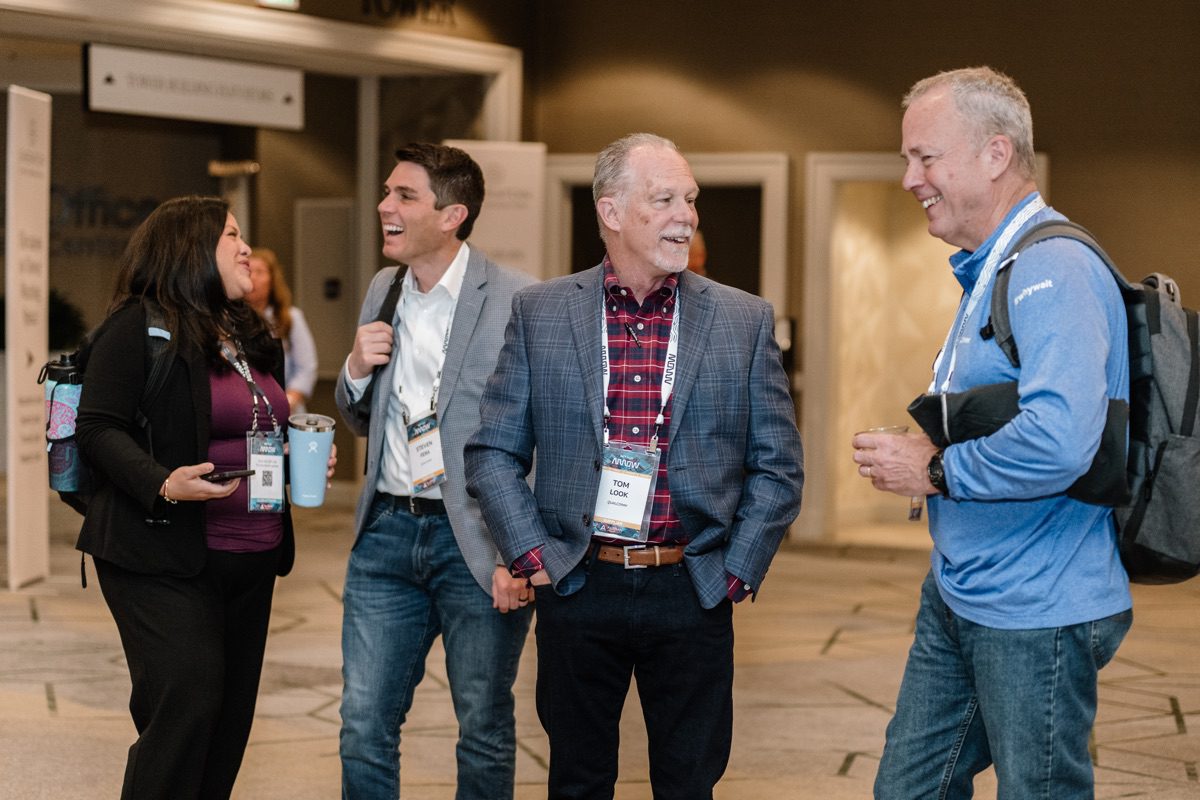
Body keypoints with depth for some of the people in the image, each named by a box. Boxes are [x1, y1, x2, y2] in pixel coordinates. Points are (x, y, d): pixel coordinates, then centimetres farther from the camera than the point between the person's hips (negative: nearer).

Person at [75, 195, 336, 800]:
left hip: (250, 561, 8)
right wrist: (163, 484, -28)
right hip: (163, 559, -8)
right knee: (186, 705, -16)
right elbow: (99, 428, -13)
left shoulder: (253, 339, 19)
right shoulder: (140, 328, -7)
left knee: (231, 715, 8)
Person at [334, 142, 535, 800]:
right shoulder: (382, 292, 11)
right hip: (387, 531, 5)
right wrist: (356, 371, -2)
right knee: (364, 725, 7)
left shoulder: (517, 302, -10)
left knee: (485, 731, 8)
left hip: (476, 542, -5)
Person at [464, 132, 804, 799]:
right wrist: (532, 556, -4)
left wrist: (737, 572, -1)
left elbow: (778, 465, 4)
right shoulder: (539, 313, 2)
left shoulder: (744, 321, 2)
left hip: (693, 594, 0)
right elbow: (492, 451, 3)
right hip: (576, 589, 0)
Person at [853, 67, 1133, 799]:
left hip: (1036, 614, -10)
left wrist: (936, 471, -19)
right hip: (958, 595, 10)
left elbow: (1058, 441, -34)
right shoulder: (989, 271, 15)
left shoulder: (1053, 272, -20)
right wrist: (912, 452, 7)